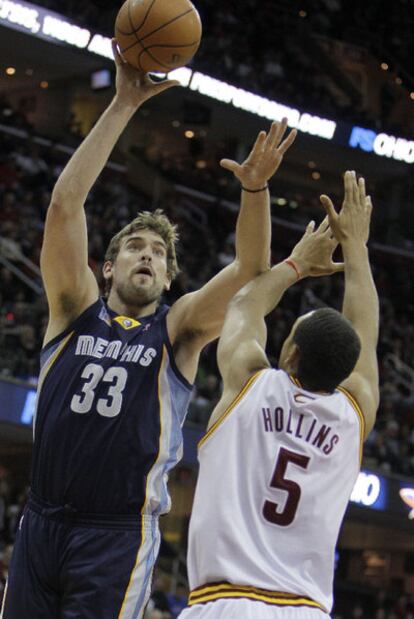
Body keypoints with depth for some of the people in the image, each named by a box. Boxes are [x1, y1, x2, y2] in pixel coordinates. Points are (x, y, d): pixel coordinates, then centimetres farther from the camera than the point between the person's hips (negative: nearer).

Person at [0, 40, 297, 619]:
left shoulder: (178, 330, 9)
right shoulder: (76, 312, 9)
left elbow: (251, 268, -5)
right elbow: (65, 202, 0)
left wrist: (255, 188, -22)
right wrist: (124, 104, -4)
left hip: (118, 537, -2)